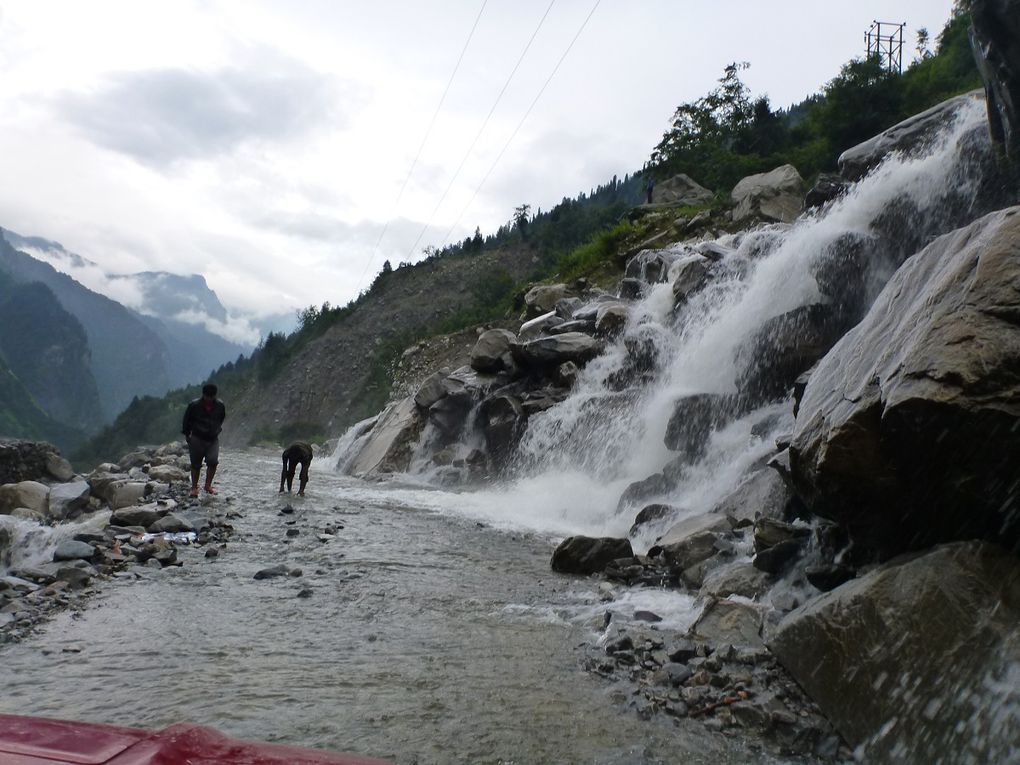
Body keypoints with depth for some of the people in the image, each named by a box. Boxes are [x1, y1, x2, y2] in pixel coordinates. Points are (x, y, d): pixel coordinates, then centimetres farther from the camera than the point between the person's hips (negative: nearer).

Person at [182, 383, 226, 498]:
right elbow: (187, 420, 2)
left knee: (213, 461, -14)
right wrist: (187, 434, 6)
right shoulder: (194, 405, -12)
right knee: (196, 464, 4)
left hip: (213, 439, 2)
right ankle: (194, 487, 17)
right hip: (197, 439, -1)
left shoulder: (220, 405, -5)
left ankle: (208, 485, 2)